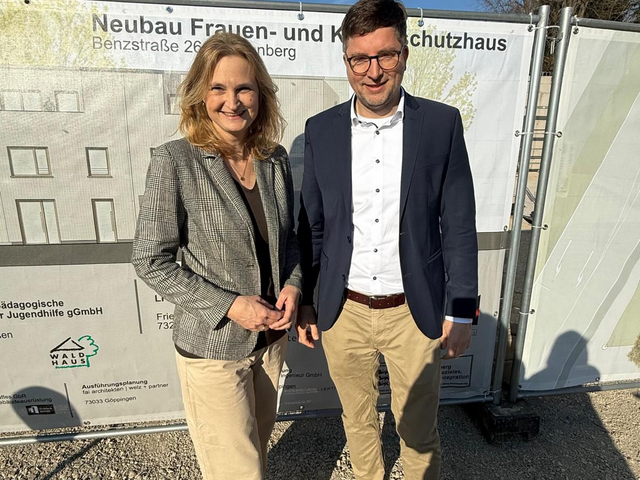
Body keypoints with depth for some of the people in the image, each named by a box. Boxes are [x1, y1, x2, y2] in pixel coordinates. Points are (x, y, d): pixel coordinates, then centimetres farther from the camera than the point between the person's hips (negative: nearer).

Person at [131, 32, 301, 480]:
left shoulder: (275, 158, -1)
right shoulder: (175, 161, -16)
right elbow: (151, 261, -13)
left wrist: (293, 284, -8)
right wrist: (229, 305, -19)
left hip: (272, 336, 5)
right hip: (214, 346, -5)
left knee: (258, 444, 26)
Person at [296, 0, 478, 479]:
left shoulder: (442, 123, -6)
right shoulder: (321, 129, -2)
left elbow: (459, 224, -3)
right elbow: (312, 224, 4)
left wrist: (460, 311, -3)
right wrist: (304, 301, 7)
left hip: (415, 313, -1)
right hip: (344, 313, 2)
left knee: (419, 430, 17)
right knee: (358, 421, 23)